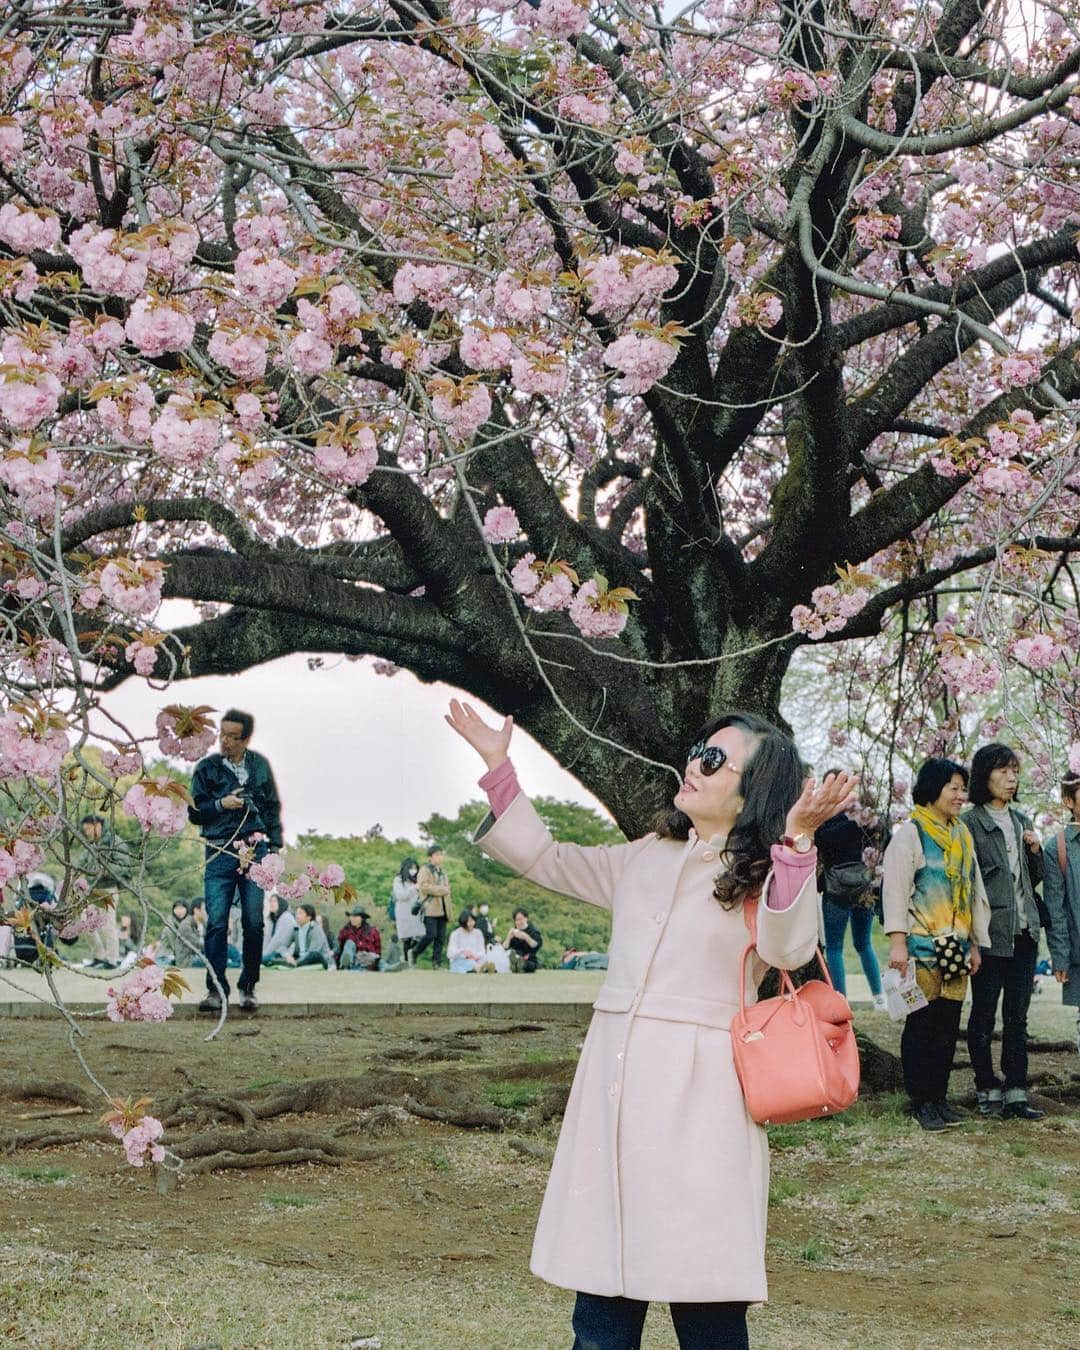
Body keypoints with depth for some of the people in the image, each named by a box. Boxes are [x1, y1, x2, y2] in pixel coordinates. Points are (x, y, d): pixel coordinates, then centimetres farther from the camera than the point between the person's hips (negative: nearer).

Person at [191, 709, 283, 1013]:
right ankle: (215, 989, -4)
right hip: (220, 853, -1)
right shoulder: (207, 768, 5)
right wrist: (221, 804, -11)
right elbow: (196, 811, 7)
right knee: (216, 922, -9)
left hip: (254, 850, 1)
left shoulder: (260, 765, 10)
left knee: (254, 922, 0)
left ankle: (248, 987, 10)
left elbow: (273, 807, 16)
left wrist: (274, 846, 9)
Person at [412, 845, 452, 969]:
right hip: (430, 909, -7)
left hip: (442, 910, 7)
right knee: (431, 934, -16)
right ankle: (415, 954, 4)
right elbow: (423, 886, -16)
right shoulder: (425, 870, 1)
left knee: (441, 938, 1)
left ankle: (436, 963, 4)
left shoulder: (442, 872, 24)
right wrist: (441, 889, -10)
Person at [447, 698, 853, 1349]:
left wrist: (796, 841, -33)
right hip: (614, 1083, 6)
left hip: (697, 1094, -6)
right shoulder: (644, 859, 17)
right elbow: (546, 859, 26)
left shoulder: (770, 875, -2)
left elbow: (789, 948, -22)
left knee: (703, 1295, -6)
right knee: (604, 1270, 7)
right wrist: (498, 767, 22)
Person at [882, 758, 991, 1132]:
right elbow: (895, 890, -10)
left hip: (955, 947, 6)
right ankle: (921, 1101, 5)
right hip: (922, 947, -6)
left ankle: (940, 1097, 15)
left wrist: (976, 943, 17)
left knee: (948, 1026, 7)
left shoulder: (963, 835, 16)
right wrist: (897, 942, -17)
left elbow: (975, 891, 21)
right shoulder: (910, 834, -5)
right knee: (921, 1025, -2)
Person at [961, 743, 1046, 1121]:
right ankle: (987, 1090, 13)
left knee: (1017, 1018, 7)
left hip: (1024, 933, 6)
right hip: (990, 933, -6)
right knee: (984, 1015, 4)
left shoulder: (1021, 821, 14)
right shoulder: (970, 823, -7)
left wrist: (1035, 851, 3)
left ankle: (1016, 1093, 10)